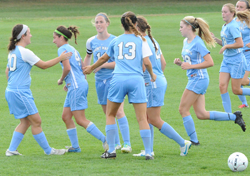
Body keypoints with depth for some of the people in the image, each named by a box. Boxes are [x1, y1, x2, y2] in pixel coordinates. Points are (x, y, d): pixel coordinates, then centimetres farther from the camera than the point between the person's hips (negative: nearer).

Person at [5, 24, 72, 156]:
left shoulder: (13, 51, 13)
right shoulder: (24, 52, -16)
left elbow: (7, 71, 22)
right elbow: (44, 65, -10)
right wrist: (60, 58, -1)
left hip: (11, 90, 10)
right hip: (21, 93, -10)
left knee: (25, 122, 15)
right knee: (36, 121, -1)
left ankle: (11, 150, 12)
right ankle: (48, 150, 6)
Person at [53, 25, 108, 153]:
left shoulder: (62, 49, -8)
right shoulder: (72, 49, 20)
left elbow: (67, 68, -20)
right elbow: (83, 68, 20)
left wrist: (61, 80, -2)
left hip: (76, 87, -10)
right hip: (80, 84, 10)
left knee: (80, 120, -8)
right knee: (66, 116, 12)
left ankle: (105, 140, -10)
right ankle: (75, 146, 14)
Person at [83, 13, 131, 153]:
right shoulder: (91, 42, 6)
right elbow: (88, 57, 24)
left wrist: (102, 65, -18)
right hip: (100, 80, 5)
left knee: (118, 111, -12)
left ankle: (127, 144, -11)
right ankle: (116, 143, 17)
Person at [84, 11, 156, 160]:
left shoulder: (116, 41, 15)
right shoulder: (140, 39, 7)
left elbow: (104, 58, 28)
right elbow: (146, 61, -2)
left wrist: (91, 68, 46)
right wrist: (152, 75, 17)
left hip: (118, 79, 1)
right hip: (136, 80, -1)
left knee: (110, 115, 15)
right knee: (142, 118, -1)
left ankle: (111, 150, 10)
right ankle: (148, 152, -6)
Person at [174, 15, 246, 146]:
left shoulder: (197, 43, -15)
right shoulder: (186, 41, 13)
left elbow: (210, 62, -19)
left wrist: (190, 66, -21)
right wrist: (180, 63, 3)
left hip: (199, 79, -9)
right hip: (193, 80, 9)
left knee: (183, 109, -6)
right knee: (201, 114, 7)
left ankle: (193, 140, 2)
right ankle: (234, 117, 15)